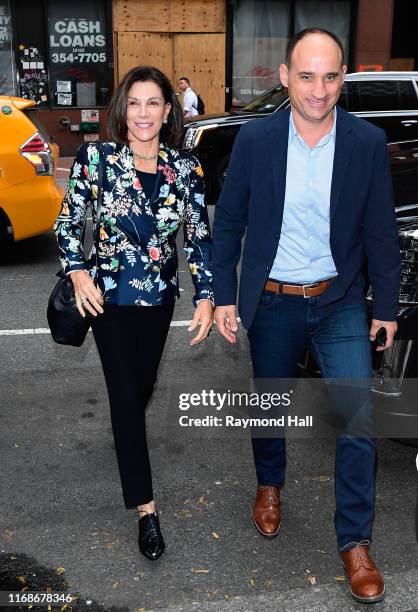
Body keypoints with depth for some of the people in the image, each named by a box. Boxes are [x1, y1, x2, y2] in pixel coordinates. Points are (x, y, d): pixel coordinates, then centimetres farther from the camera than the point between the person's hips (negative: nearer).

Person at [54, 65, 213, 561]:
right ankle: (145, 508, 6)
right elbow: (67, 222, -2)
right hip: (109, 293, -3)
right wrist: (78, 271, -15)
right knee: (126, 392, -4)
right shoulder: (95, 158, -12)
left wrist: (205, 296, -9)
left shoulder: (185, 168, -6)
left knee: (143, 382, 20)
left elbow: (199, 236, -2)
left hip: (160, 295, 3)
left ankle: (127, 437, 55)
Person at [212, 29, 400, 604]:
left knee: (359, 423, -4)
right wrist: (224, 296, -1)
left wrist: (386, 307, 3)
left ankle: (355, 541, 17)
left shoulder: (368, 143, -8)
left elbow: (380, 232, -1)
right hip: (271, 303, 1)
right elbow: (228, 223, 0)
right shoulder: (254, 139, -9)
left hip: (340, 303, 0)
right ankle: (270, 485, 47)